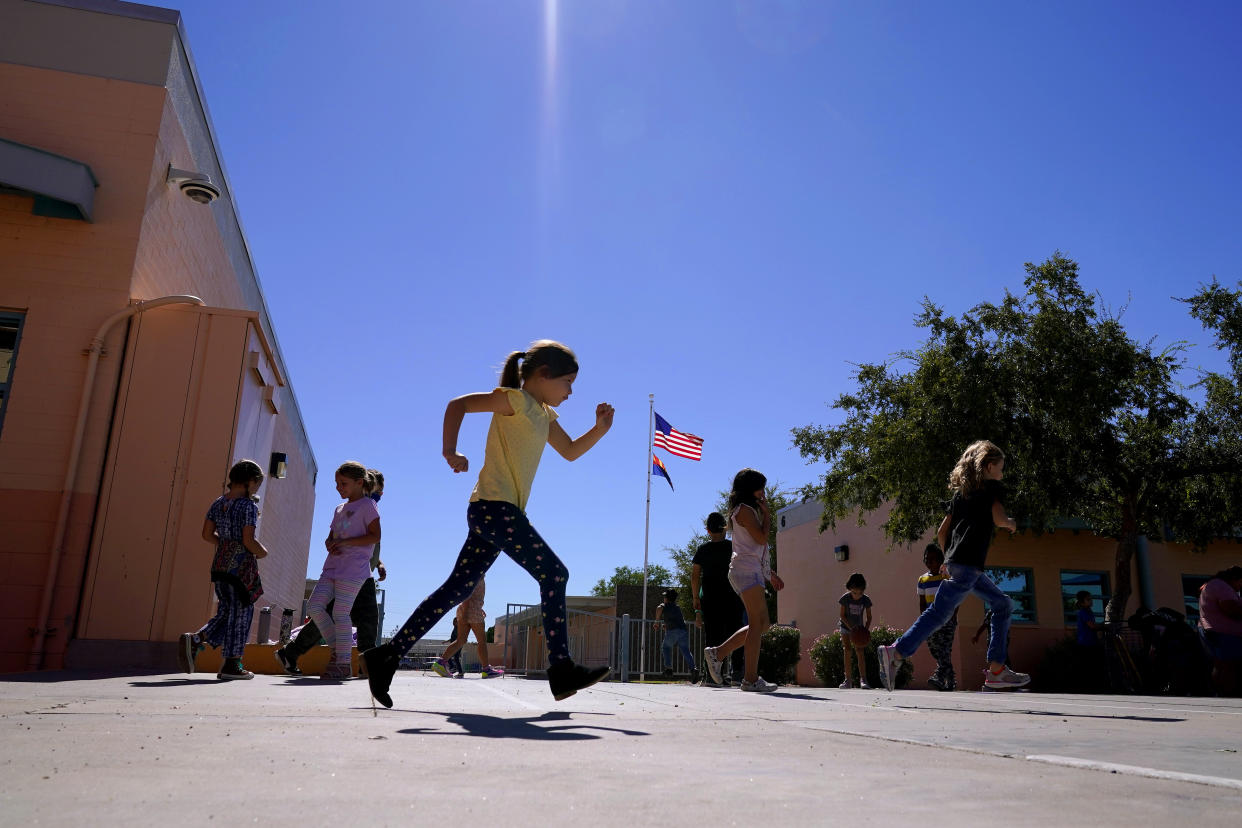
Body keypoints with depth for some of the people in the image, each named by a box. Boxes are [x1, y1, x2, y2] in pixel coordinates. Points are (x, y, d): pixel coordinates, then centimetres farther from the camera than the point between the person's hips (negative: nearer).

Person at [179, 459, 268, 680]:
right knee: (241, 613, 4)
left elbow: (207, 534, 11)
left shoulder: (219, 503, 9)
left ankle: (195, 640, -2)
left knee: (226, 612, 18)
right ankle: (231, 665, 10)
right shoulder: (248, 506, -13)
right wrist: (262, 552, 0)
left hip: (221, 563, 7)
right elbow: (249, 541, -18)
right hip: (242, 564, -7)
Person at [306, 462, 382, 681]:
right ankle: (336, 648, 10)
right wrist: (330, 545, -1)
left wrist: (344, 542, -16)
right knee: (314, 606, -4)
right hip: (332, 567, 8)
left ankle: (343, 663, -1)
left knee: (340, 614, -10)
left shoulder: (367, 505, -2)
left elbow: (375, 536, -11)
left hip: (353, 569, -8)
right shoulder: (340, 508, 22)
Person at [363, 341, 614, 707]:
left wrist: (600, 429, 12)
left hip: (492, 513, 9)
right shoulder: (515, 399, -5)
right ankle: (562, 670, -7)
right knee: (554, 574, -10)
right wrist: (450, 451, -19)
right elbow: (458, 404, -10)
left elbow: (571, 452, 28)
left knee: (456, 590, 7)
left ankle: (387, 656, 10)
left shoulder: (544, 416, 21)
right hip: (495, 507, -9)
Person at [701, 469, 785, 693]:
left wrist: (770, 573, 24)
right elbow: (762, 538, -15)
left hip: (752, 572, 10)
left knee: (762, 624, 8)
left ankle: (717, 652, 10)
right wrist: (766, 513, -2)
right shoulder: (745, 510, -6)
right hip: (746, 570, -10)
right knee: (758, 623, -12)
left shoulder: (749, 511, 25)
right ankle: (751, 679, -12)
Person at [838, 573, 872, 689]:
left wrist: (865, 630, -20)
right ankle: (848, 680, -2)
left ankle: (863, 679, -14)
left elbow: (869, 617, -6)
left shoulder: (866, 600, -15)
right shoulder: (845, 598, -17)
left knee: (860, 652, -13)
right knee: (847, 651, -6)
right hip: (846, 627, 0)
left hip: (859, 628, 0)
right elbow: (842, 615, -11)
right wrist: (850, 627, -24)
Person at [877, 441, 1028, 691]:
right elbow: (999, 519, -11)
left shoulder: (960, 492, 24)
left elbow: (941, 532, 21)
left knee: (1003, 605, 17)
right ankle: (896, 653, -23)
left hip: (955, 559, 9)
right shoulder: (991, 486, 5)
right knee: (940, 612, -15)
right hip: (970, 562, -9)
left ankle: (996, 671, 13)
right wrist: (1011, 523, 10)